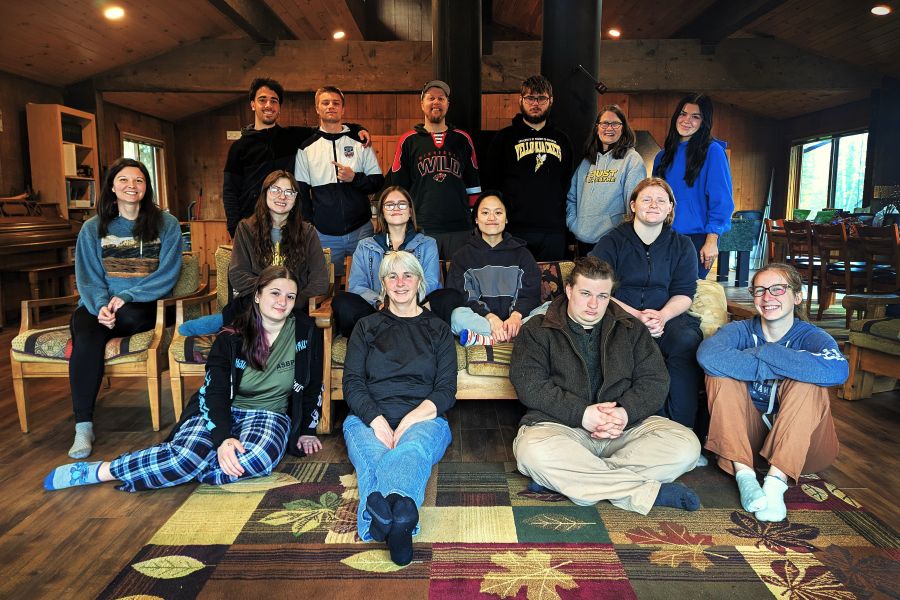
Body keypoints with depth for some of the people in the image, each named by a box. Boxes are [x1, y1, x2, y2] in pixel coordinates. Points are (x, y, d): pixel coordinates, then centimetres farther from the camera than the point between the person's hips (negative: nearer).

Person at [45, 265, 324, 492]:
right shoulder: (230, 340, -4)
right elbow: (215, 393, -14)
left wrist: (306, 429, 10)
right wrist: (224, 438, -31)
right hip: (219, 412, 0)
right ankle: (98, 470, -15)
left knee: (256, 459, -37)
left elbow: (314, 386, 9)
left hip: (268, 415, 1)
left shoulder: (306, 333, -2)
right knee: (189, 453, -35)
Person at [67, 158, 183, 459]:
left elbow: (167, 275, -3)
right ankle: (83, 426, -26)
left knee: (131, 316, -39)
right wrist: (101, 305, -16)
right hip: (98, 304, 2)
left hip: (143, 307, -1)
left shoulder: (167, 225, 5)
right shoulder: (93, 228, 12)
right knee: (88, 337, -31)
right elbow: (87, 276, 6)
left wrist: (127, 297, -16)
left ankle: (78, 336, -9)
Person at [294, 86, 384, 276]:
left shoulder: (360, 142, 7)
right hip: (324, 235, 0)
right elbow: (301, 193, 7)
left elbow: (378, 182, 5)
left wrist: (355, 178, -13)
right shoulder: (306, 148, 7)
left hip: (361, 230, 0)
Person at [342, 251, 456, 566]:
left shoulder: (438, 329, 19)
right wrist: (377, 420, -12)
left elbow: (446, 390, 8)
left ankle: (380, 519, -67)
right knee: (374, 455, -36)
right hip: (368, 418, 1)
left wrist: (411, 419, -12)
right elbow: (352, 383, 8)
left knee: (412, 449, -38)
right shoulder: (366, 327, 21)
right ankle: (400, 520, -65)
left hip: (423, 418, -1)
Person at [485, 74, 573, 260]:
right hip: (515, 229, -3)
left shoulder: (562, 139, 16)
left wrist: (562, 217, 12)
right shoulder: (505, 137, 5)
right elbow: (491, 183, 3)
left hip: (554, 231, 3)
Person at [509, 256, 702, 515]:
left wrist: (626, 412, -13)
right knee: (532, 451, -36)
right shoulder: (537, 330, 7)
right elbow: (529, 384, -6)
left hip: (626, 425, 3)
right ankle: (650, 491, -27)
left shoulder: (631, 329, 16)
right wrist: (582, 414, -17)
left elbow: (655, 380, 7)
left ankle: (566, 478, -26)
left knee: (686, 445, -22)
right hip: (559, 425, -2)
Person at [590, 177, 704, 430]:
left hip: (668, 317, 2)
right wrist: (637, 316, -16)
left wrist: (662, 315, -16)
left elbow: (684, 294, 7)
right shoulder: (611, 242, 7)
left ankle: (681, 427, -23)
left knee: (688, 340, -31)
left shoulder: (681, 246, 15)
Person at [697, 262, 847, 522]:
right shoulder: (741, 330, -4)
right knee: (719, 373, -19)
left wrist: (761, 352, -28)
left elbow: (837, 370, -34)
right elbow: (707, 354, -30)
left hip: (802, 444, -1)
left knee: (806, 382, -26)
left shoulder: (811, 336, -7)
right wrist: (777, 368, -29)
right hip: (748, 436, 2)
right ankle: (743, 472, -27)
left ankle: (777, 479, -33)